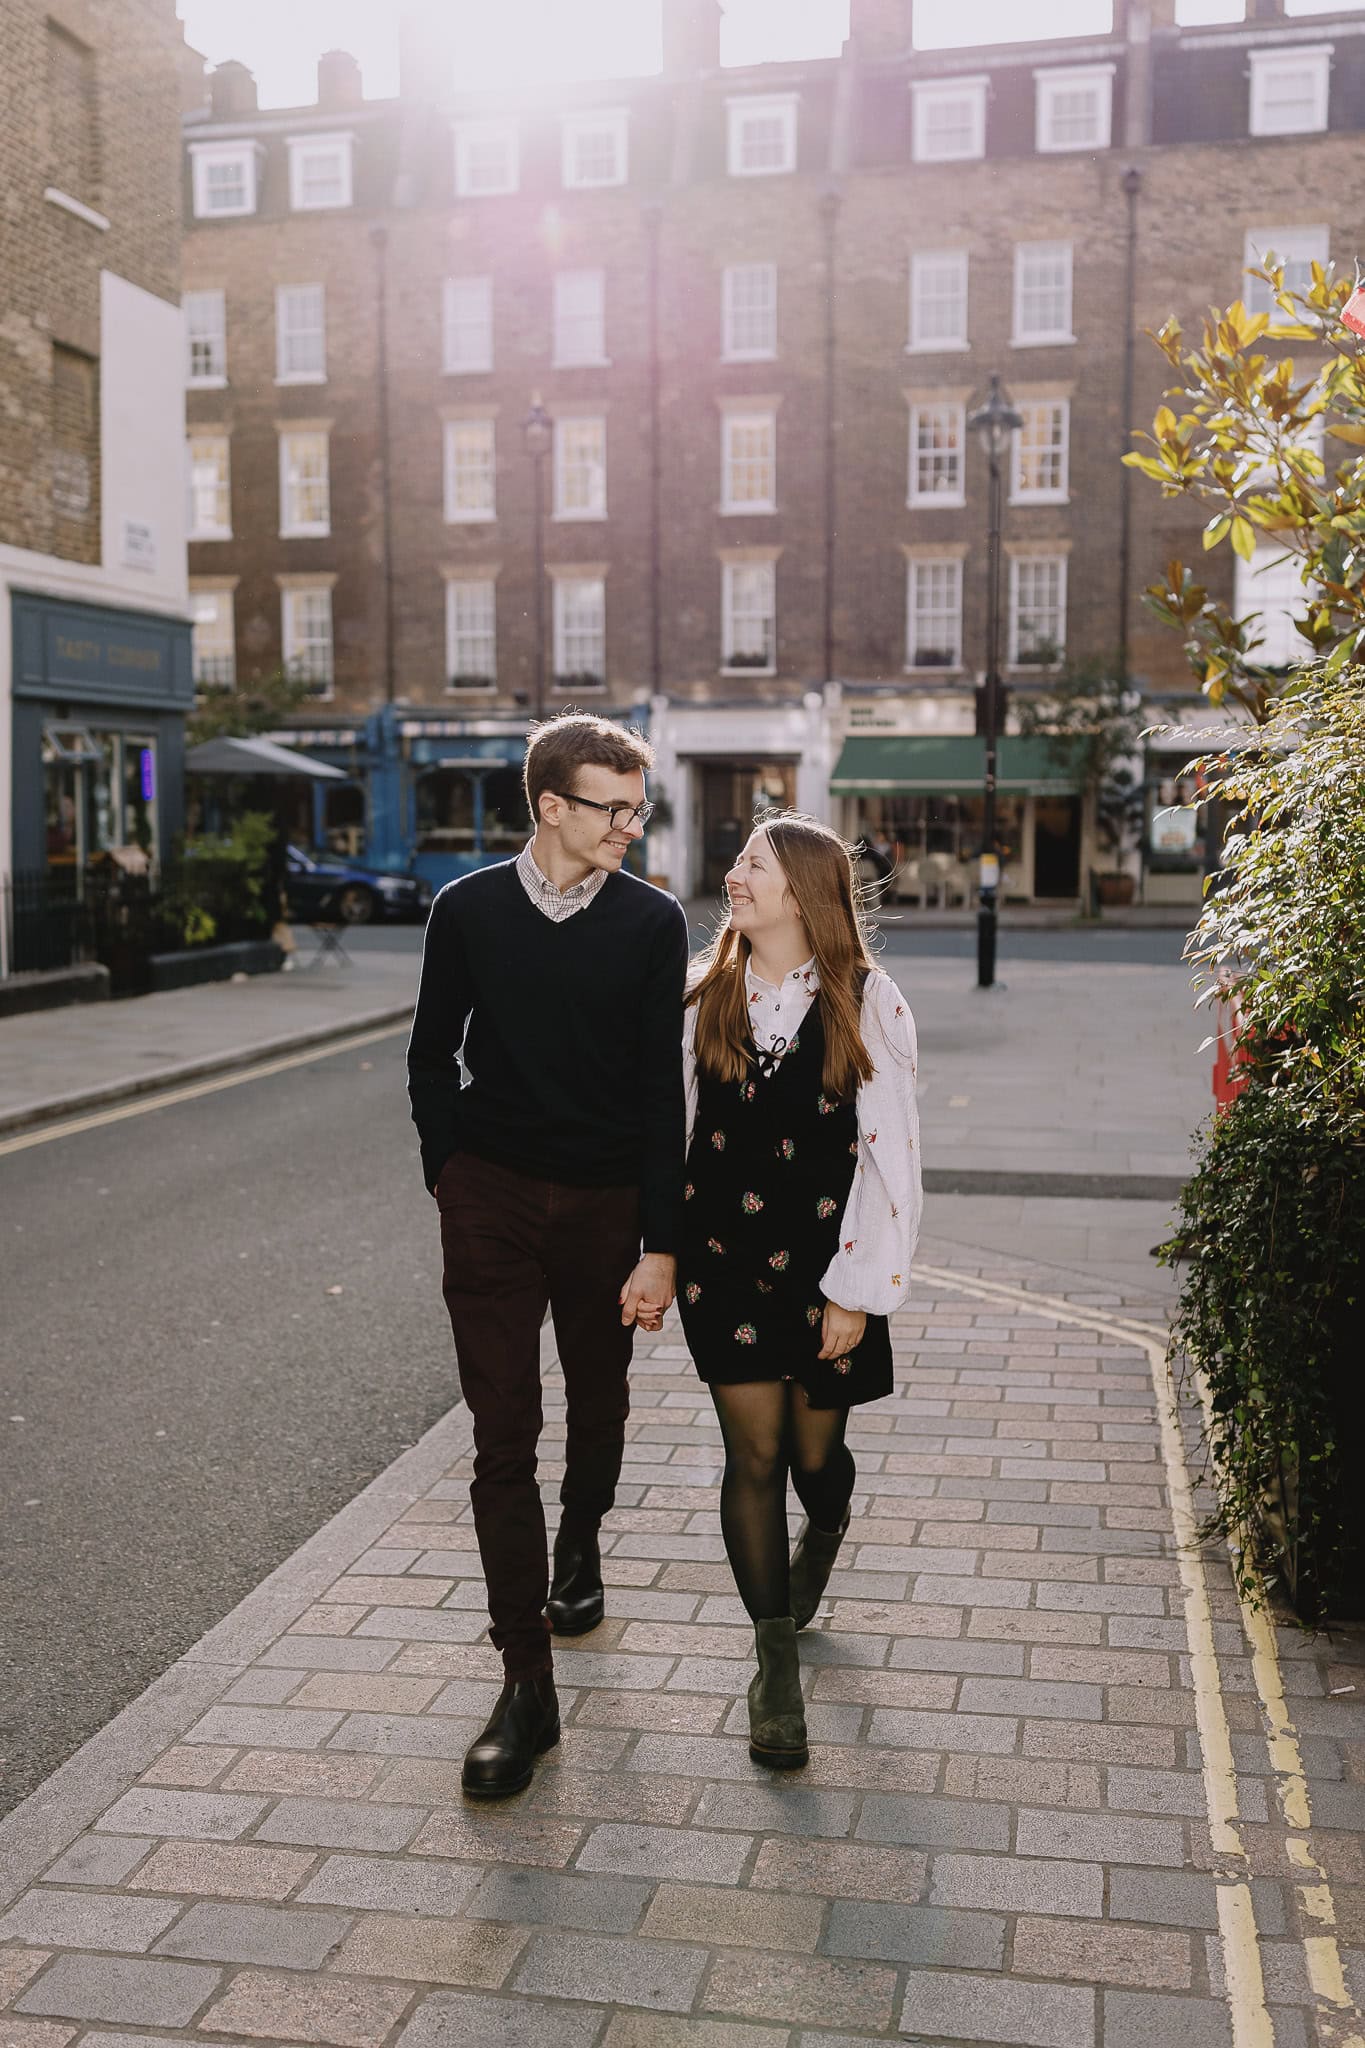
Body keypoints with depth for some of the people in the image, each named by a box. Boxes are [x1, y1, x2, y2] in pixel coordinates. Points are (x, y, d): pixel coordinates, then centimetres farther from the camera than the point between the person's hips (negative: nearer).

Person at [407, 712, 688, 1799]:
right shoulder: (469, 910, -2)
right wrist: (451, 1175, 4)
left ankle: (579, 1548, 49)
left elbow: (661, 1091, -6)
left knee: (599, 1405, 18)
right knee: (504, 1435, -4)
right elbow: (433, 1058, 9)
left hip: (606, 1201, 1)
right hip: (492, 1196, 0)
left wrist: (661, 1244, -9)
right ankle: (527, 1684, 3)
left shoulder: (653, 922, -5)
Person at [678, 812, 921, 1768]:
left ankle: (824, 1533, 48)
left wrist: (857, 1291, -9)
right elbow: (675, 1128, 8)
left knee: (814, 1452, 11)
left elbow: (891, 1154, -7)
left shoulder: (868, 1003, -7)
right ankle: (777, 1663, 11)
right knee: (754, 1452, -1)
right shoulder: (707, 996, 3)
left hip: (824, 1266, -2)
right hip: (724, 1257, 2)